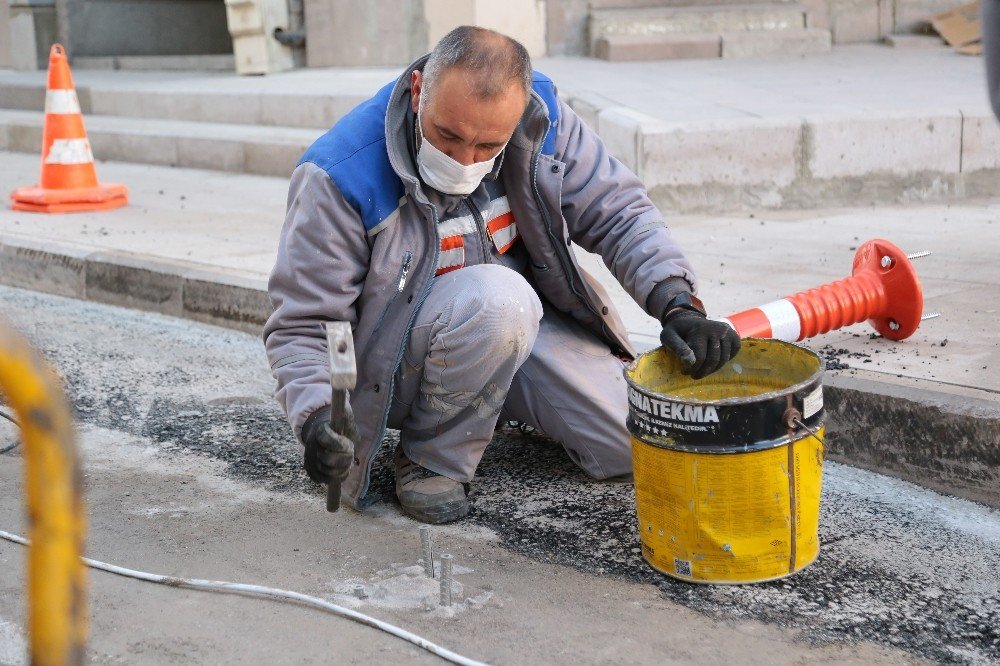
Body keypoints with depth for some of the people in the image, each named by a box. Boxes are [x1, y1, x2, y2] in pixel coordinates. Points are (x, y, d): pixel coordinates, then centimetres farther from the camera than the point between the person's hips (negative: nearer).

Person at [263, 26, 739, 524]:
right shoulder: (340, 178, -26)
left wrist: (677, 305, -22)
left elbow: (619, 212, -7)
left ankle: (503, 399, 20)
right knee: (497, 298, -37)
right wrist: (316, 418, -39)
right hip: (398, 363, -5)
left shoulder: (542, 117, -14)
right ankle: (432, 459, -13)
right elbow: (302, 325, -21)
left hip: (525, 324, 5)